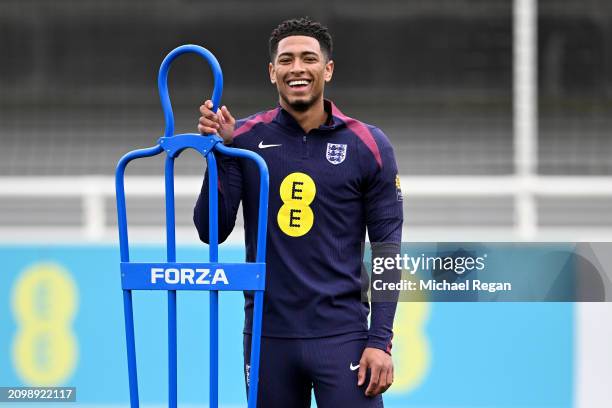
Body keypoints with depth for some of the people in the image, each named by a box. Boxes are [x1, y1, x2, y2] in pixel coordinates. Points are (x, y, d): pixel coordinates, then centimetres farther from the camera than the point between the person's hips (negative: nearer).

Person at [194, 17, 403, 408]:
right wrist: (219, 150, -11)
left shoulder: (367, 146, -2)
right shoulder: (245, 138, 2)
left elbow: (387, 250, -1)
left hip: (340, 336, -2)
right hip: (267, 336, 2)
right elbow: (212, 232, -1)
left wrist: (381, 341, -7)